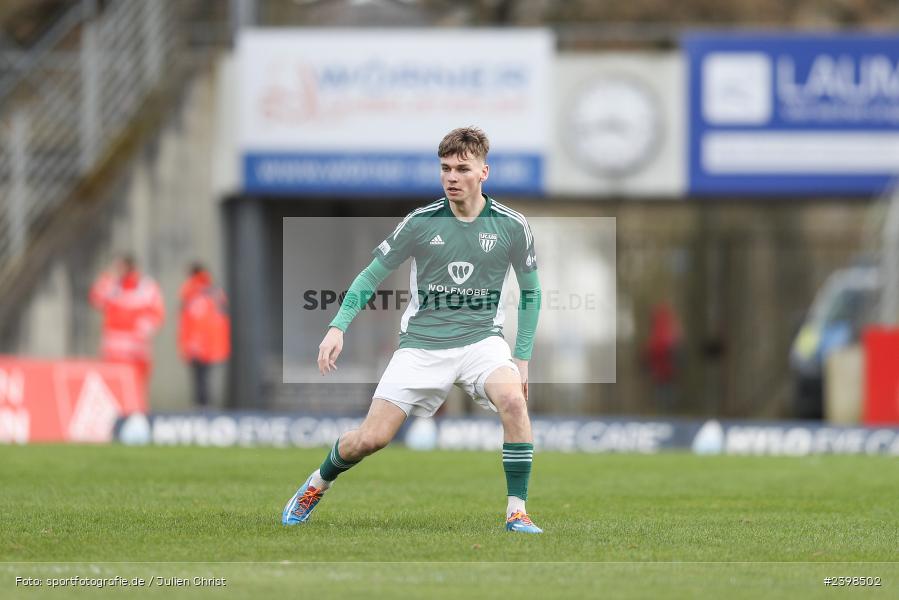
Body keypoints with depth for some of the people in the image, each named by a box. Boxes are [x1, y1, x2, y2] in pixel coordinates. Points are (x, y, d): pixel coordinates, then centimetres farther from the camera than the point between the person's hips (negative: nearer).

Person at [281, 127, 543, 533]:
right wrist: (338, 326, -6)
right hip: (421, 342, 0)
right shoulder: (421, 222, -4)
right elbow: (373, 274, 5)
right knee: (371, 439, -6)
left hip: (481, 338, 0)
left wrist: (522, 357, 6)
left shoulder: (511, 225, -3)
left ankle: (517, 512, -22)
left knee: (512, 398, -32)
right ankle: (318, 484, 28)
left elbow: (530, 293, 10)